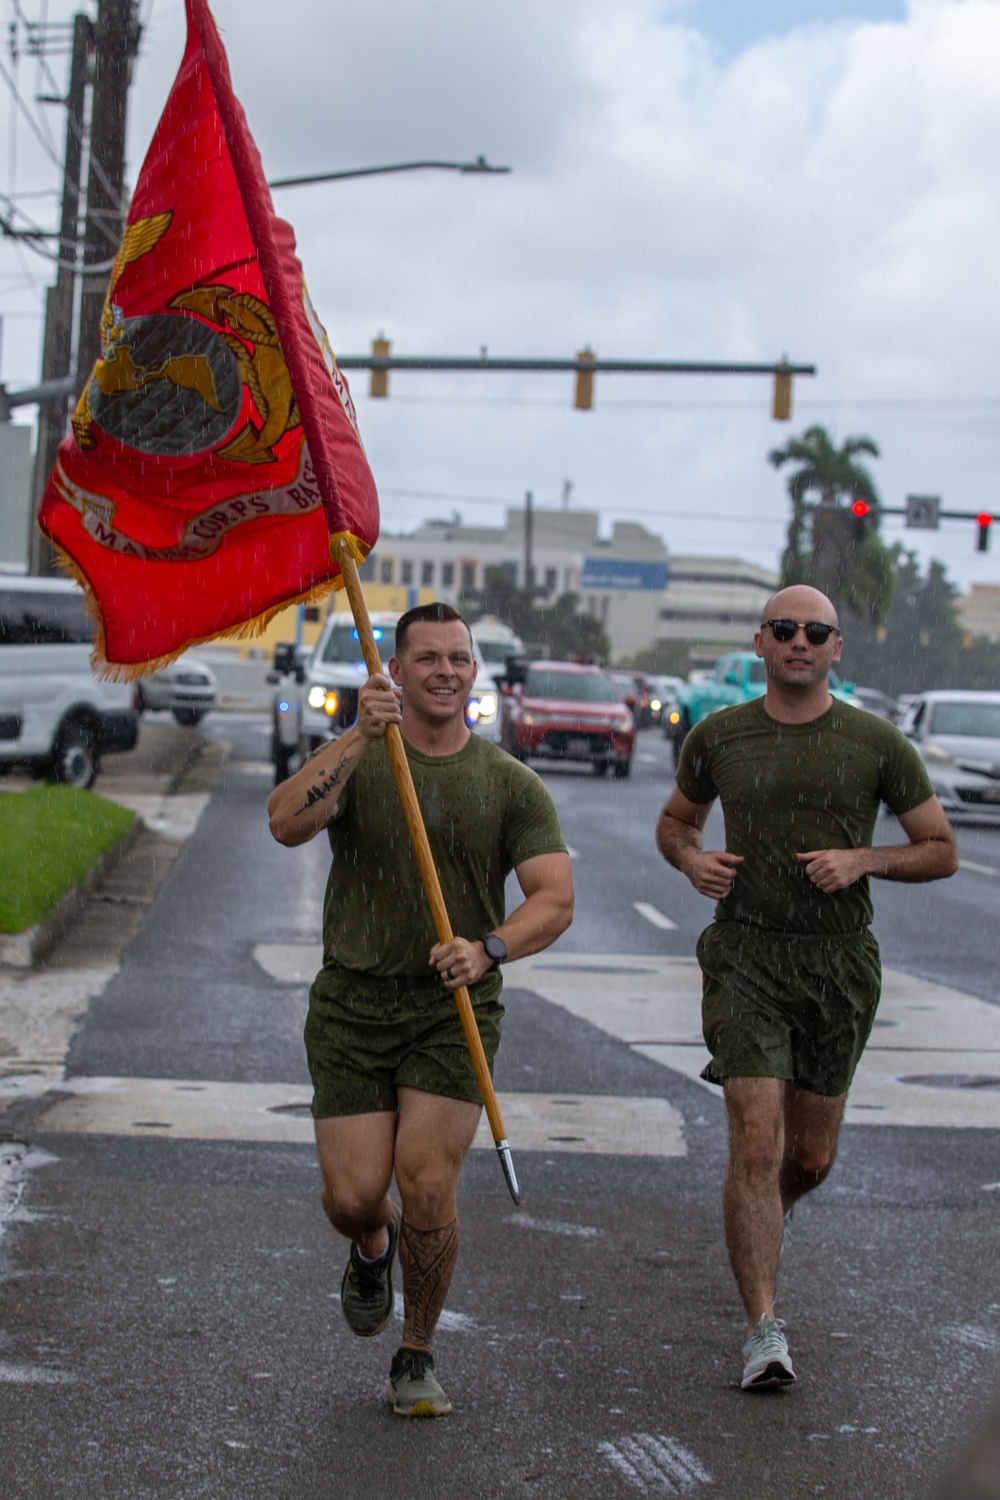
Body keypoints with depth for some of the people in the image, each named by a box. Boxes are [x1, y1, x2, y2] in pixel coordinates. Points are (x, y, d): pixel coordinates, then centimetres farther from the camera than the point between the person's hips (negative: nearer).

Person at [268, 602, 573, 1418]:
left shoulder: (512, 785, 2)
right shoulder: (354, 761, 1)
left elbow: (555, 899, -8)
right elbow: (287, 823, -19)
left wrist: (488, 948, -27)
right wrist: (359, 737, -29)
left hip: (454, 1011, 0)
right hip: (354, 1004, 1)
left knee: (429, 1186, -13)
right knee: (352, 1197, -4)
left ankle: (417, 1358, 10)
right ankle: (373, 1249, 36)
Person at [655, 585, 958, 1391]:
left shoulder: (877, 744, -1)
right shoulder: (718, 737, 2)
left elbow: (942, 852, 4)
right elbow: (675, 820, 20)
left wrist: (863, 858, -14)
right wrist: (692, 859, -3)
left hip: (838, 965, 1)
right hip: (746, 957, -1)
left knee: (811, 1156, 11)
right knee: (757, 1146, -14)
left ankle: (768, 1214, 47)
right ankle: (764, 1330, -9)